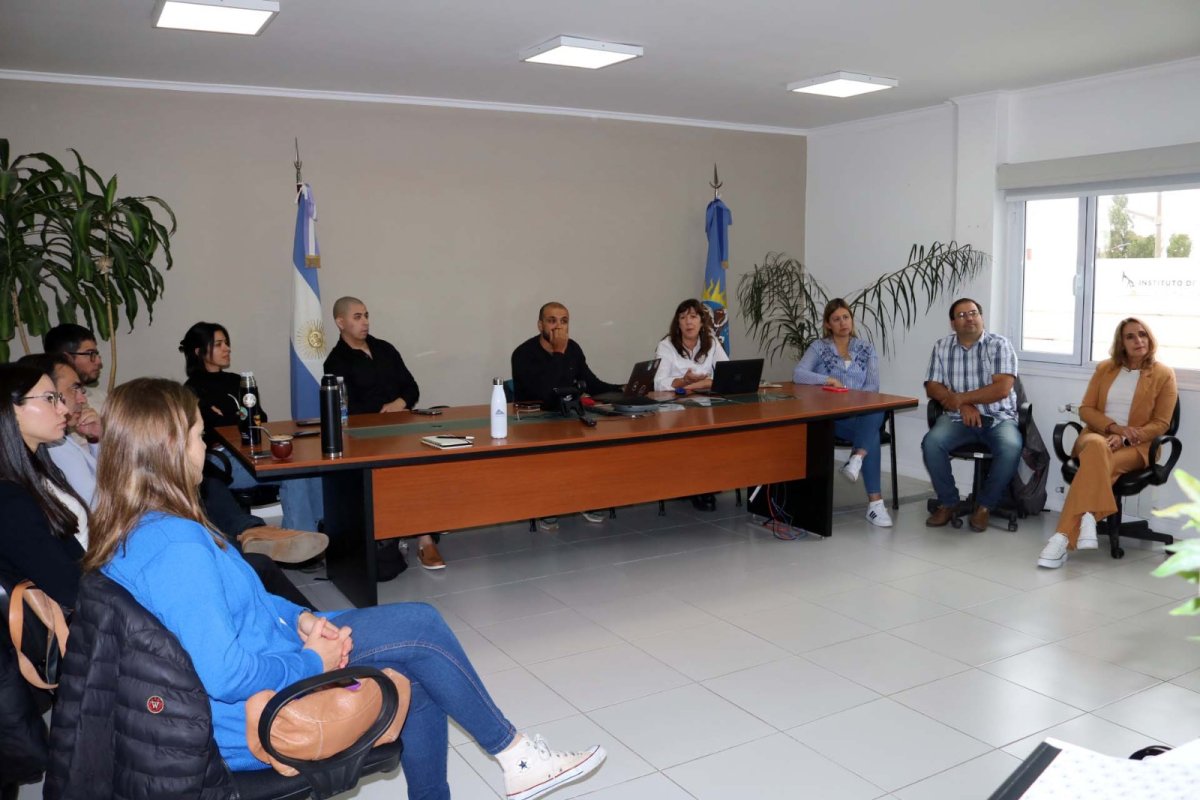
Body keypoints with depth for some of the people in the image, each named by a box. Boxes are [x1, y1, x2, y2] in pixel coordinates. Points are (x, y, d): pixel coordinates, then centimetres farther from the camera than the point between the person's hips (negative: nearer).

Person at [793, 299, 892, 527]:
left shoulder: (866, 349, 14)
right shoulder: (818, 347, 8)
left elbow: (873, 386, 4)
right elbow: (797, 375, -7)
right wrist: (829, 380, -19)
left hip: (862, 412, 3)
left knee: (876, 413, -36)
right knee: (872, 433, -32)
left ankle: (856, 459, -48)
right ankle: (875, 502, -36)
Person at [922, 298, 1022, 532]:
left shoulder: (999, 345, -3)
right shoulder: (942, 347, 7)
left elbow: (1001, 389, -14)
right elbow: (933, 387, 2)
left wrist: (960, 397, -12)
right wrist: (963, 405, -13)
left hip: (998, 417, -2)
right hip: (958, 417, 2)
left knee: (1011, 447, -32)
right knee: (931, 443, -27)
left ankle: (985, 505, -10)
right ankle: (947, 502, -6)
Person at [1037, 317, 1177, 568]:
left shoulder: (1163, 374, 4)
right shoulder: (1105, 368, 12)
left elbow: (1160, 424, 0)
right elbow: (1086, 409, 8)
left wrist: (1123, 438, -16)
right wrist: (1115, 427, -11)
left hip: (1135, 446, -2)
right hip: (1097, 435, 2)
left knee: (1095, 464, -35)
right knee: (1097, 448, -38)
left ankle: (1063, 536, -40)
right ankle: (1086, 518, -46)